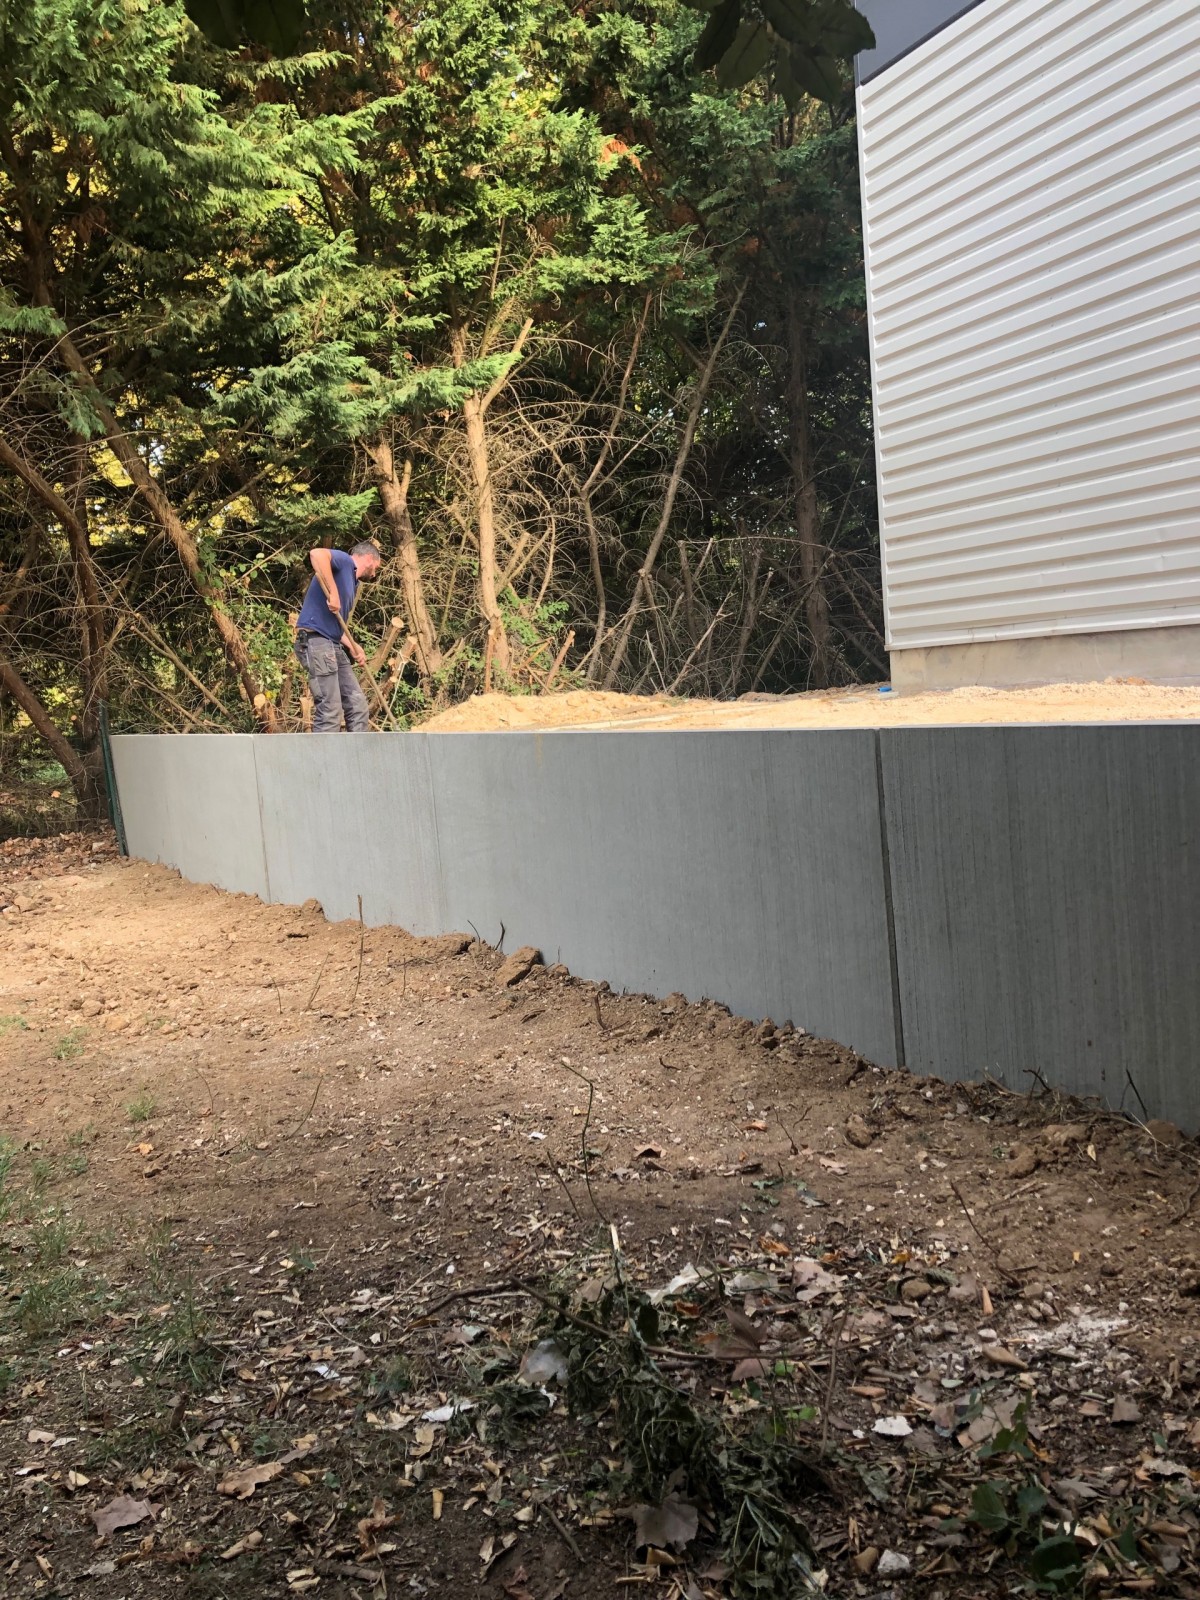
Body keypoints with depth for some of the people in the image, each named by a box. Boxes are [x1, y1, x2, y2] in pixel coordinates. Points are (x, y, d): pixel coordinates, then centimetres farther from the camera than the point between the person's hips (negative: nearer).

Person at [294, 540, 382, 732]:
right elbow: (317, 554, -26)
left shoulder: (352, 581, 24)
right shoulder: (344, 562, -2)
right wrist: (333, 593, -25)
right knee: (330, 711, -11)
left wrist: (353, 648, 11)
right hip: (316, 642, -10)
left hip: (334, 647, 10)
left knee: (357, 705, 10)